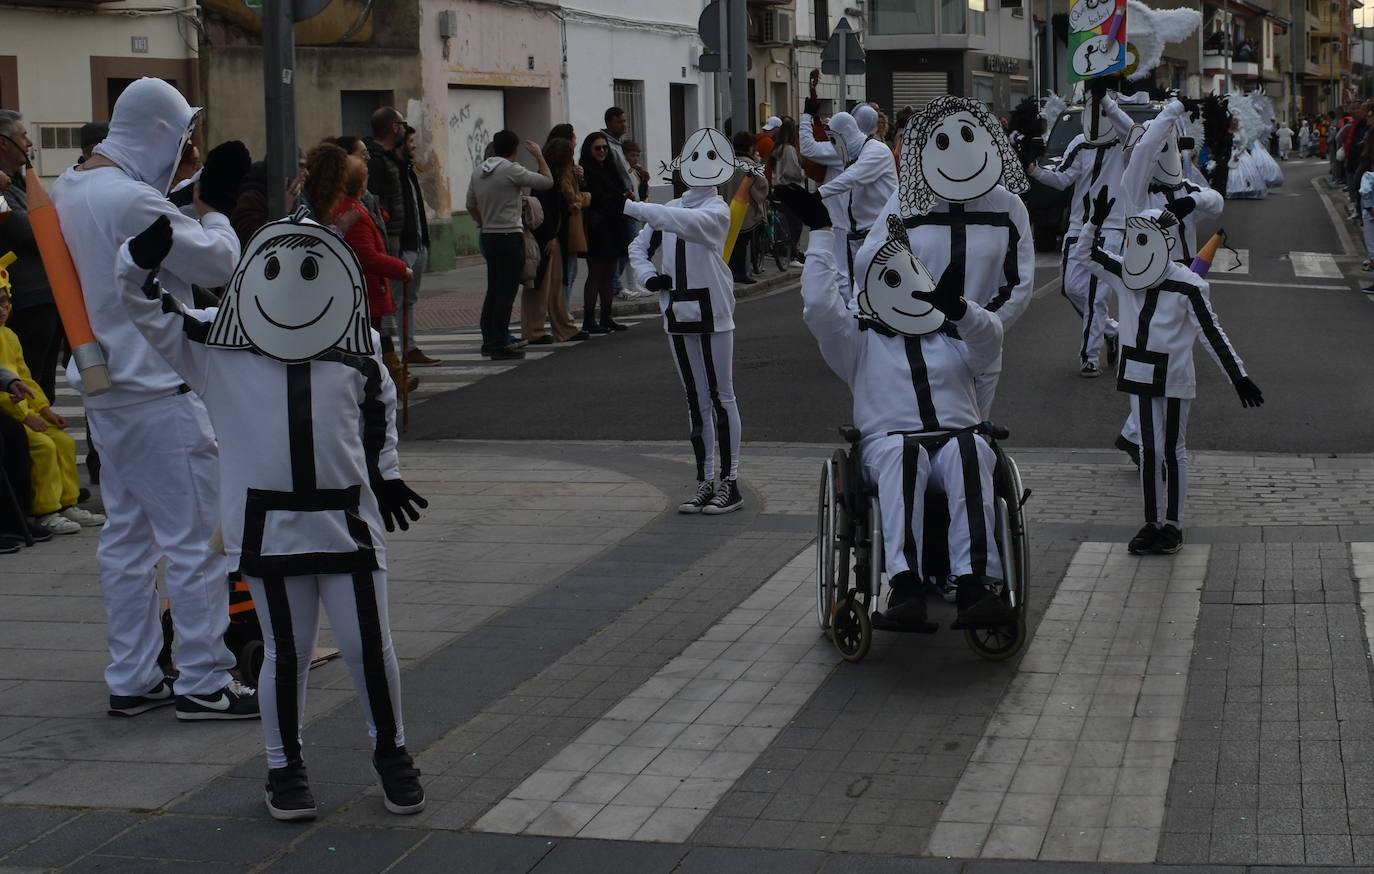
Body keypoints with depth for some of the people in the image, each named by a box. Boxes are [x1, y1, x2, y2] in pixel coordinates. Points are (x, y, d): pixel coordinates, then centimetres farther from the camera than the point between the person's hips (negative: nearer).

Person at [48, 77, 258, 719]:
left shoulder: (69, 189, 9)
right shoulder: (131, 199, -21)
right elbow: (217, 262, -15)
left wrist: (189, 205, 4)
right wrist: (214, 206, 0)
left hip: (104, 387, 10)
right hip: (156, 391, -10)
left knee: (126, 533, 14)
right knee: (195, 535, -3)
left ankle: (131, 679, 20)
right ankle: (203, 683, 1)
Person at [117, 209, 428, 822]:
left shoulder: (357, 355, 4)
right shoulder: (216, 350, -2)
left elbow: (380, 411, 21)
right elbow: (141, 303, 0)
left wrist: (384, 474, 24)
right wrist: (142, 258, -17)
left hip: (347, 522, 1)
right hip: (268, 525, -1)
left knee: (368, 645, 3)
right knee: (286, 652, 6)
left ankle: (391, 753, 23)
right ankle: (284, 766, 22)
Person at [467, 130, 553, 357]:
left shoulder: (479, 172, 9)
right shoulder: (511, 170, -13)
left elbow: (471, 206, 17)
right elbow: (547, 181, -10)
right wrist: (539, 157, 3)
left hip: (488, 236, 8)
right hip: (509, 237, -8)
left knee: (494, 290, 15)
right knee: (506, 292, -5)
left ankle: (489, 341, 19)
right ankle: (500, 346, -5)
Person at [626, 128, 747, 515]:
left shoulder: (717, 211, -10)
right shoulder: (671, 209, 10)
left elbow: (684, 222, -30)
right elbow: (638, 247, 18)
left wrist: (630, 206, -32)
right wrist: (648, 276, -2)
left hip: (712, 313, -6)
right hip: (678, 314, 6)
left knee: (721, 396, -2)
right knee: (695, 400, 11)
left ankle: (730, 482, 3)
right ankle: (705, 482, 17)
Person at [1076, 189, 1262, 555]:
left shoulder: (1187, 286, -14)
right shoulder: (1124, 274, 1)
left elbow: (1212, 334, -10)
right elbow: (1084, 252, 10)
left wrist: (1238, 376, -11)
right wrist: (1096, 220, -7)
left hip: (1174, 378, -4)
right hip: (1139, 374, 4)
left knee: (1172, 449, 5)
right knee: (1150, 449, 7)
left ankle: (1173, 525, 14)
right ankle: (1152, 523, 15)